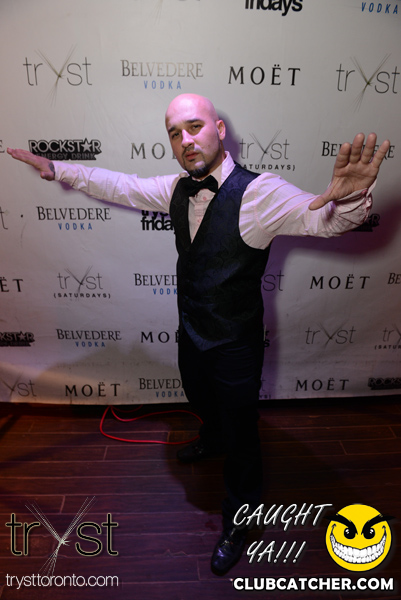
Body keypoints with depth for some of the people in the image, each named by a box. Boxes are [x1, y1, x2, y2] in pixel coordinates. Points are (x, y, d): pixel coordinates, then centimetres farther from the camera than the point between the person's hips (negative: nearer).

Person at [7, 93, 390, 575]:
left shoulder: (258, 193, -24)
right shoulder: (178, 188, -3)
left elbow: (319, 216, -37)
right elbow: (120, 186, 9)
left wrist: (347, 199, -60)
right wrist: (57, 169, 9)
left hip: (235, 348, -6)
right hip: (191, 336, 6)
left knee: (240, 436, 15)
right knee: (202, 402, 34)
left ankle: (236, 522, 43)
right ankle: (212, 440, 70)